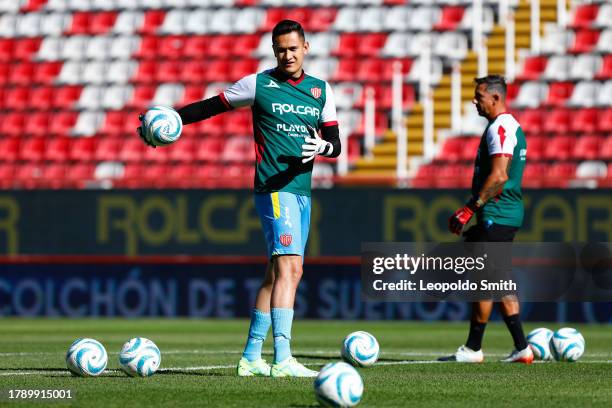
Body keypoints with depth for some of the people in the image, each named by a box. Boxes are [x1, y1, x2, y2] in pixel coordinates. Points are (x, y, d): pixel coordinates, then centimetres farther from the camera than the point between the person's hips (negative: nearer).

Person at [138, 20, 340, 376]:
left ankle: (251, 357, 18)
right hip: (274, 189, -6)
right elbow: (210, 107, 8)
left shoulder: (321, 90, 13)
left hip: (302, 191, 6)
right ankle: (282, 360, -27)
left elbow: (335, 143, 11)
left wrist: (322, 147, -12)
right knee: (289, 268, -19)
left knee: (278, 274, 10)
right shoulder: (259, 84, 0)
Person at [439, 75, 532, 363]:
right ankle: (521, 348, 9)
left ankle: (473, 349, -1)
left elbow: (498, 176, -22)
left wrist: (469, 209, -21)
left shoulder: (500, 128, -14)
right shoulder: (512, 127, 19)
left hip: (496, 217, -10)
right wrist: (474, 212, 22)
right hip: (507, 215, 10)